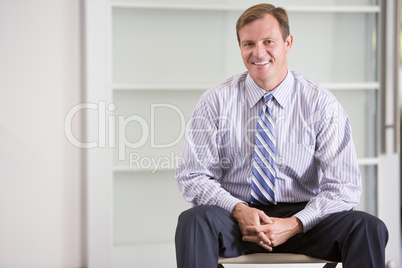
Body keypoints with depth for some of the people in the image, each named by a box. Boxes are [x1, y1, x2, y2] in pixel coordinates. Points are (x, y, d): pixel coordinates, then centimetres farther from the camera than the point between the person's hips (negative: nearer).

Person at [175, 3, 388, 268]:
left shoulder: (322, 104, -2)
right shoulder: (216, 102, 0)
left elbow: (343, 186, -5)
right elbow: (192, 177, -1)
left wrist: (295, 224, -19)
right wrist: (239, 210, -18)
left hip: (301, 215, 1)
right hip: (236, 217, 0)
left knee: (368, 227, -27)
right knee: (196, 219, -34)